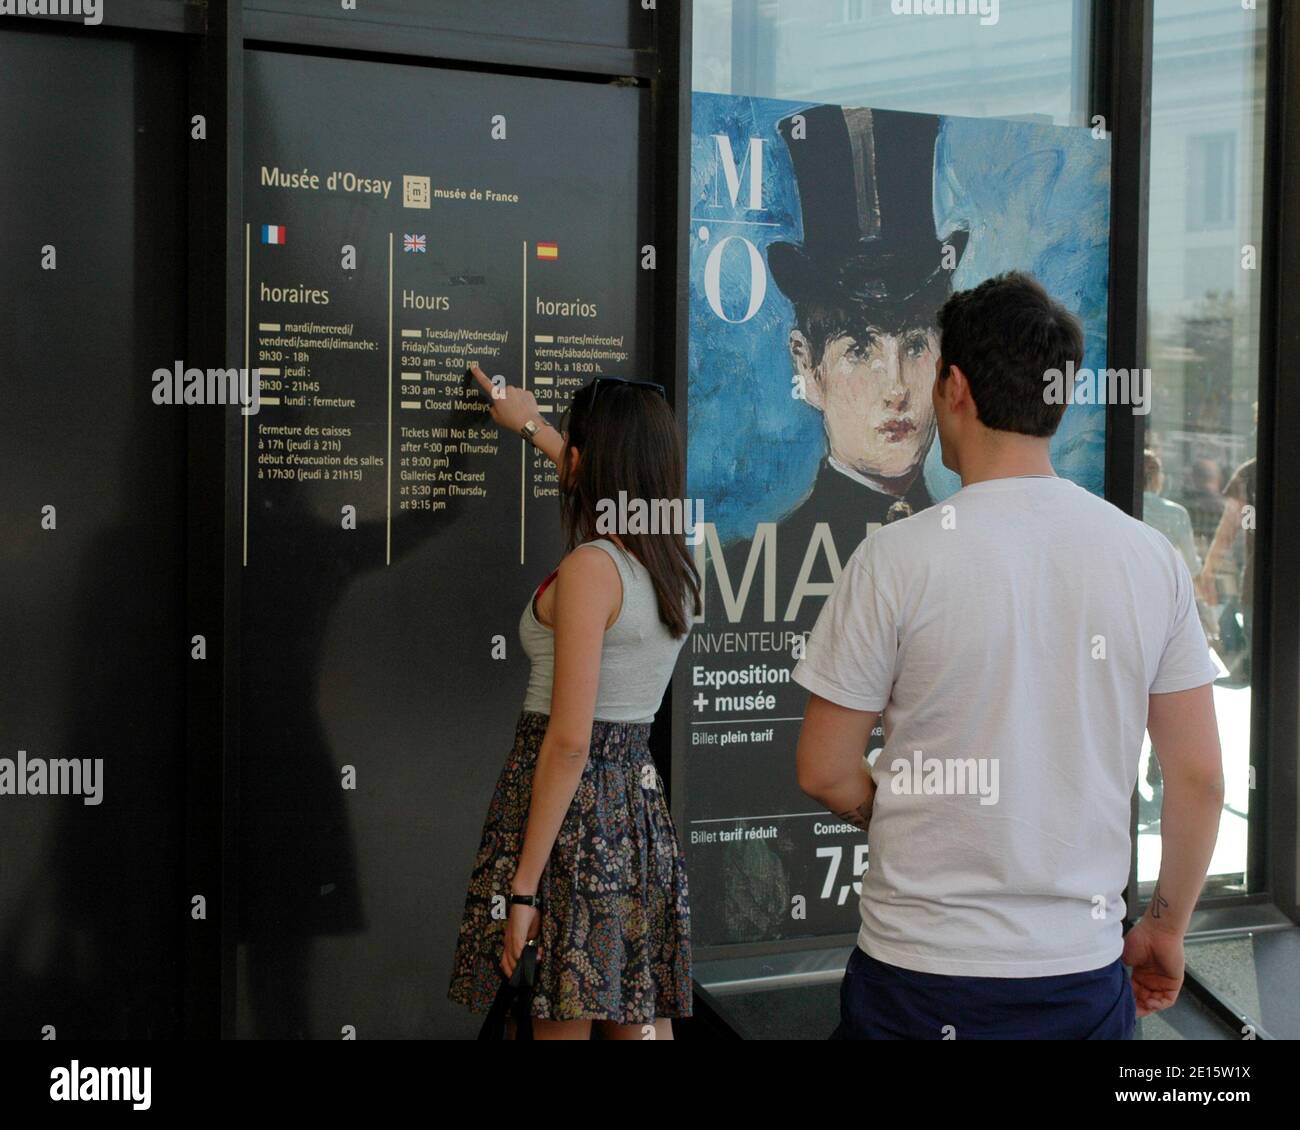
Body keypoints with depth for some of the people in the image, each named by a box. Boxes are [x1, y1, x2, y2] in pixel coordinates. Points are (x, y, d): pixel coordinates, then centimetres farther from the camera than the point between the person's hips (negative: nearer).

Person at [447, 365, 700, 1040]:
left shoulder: (590, 567, -16)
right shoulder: (675, 563, 7)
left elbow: (569, 741, -20)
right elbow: (615, 484, 32)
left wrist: (523, 886, -18)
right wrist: (531, 426, 46)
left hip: (570, 810, -7)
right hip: (639, 804, 8)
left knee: (562, 1023, 1)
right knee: (640, 1023, 11)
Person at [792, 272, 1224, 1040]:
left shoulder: (898, 557, -12)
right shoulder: (1153, 558, -2)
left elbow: (824, 771, -6)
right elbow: (1201, 777, 2)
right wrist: (1167, 928, 15)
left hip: (923, 975, -3)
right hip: (1086, 974, 3)